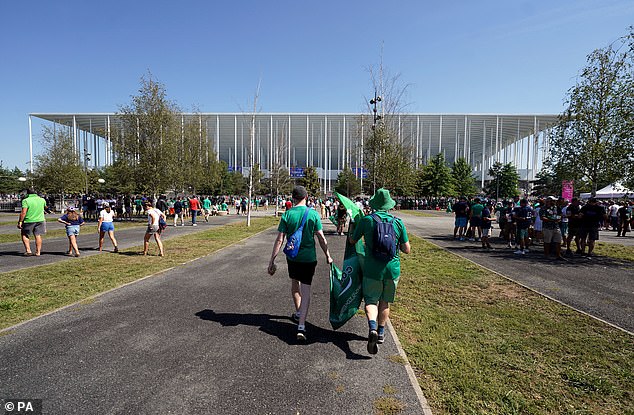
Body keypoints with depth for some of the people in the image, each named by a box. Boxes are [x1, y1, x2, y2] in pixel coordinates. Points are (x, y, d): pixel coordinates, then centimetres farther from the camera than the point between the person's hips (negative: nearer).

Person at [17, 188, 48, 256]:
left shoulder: (26, 200, -10)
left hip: (28, 221, -4)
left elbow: (23, 212, -17)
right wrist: (47, 210, 47)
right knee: (38, 235, 7)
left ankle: (28, 250, 6)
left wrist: (20, 222, -12)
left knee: (24, 235, 13)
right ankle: (38, 252, 8)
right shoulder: (42, 200, 5)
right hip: (40, 220, 4)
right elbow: (45, 208, 26)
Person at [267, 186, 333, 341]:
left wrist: (272, 260, -3)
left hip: (292, 256, 2)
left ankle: (298, 313, 41)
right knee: (306, 289, 2)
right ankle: (301, 325, -7)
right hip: (309, 257, -1)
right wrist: (328, 256, 7)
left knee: (295, 283, 24)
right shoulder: (313, 214, -7)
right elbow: (321, 238, -5)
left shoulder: (287, 215, -6)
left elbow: (279, 240, -8)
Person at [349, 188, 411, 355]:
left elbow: (352, 241, 6)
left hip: (372, 269, -2)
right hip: (393, 269, 3)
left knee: (371, 300, 7)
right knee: (385, 301, 20)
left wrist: (350, 234, 27)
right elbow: (407, 249, 2)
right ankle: (381, 332, 32)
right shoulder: (398, 222, -1)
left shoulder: (366, 220, -6)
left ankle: (372, 327, -18)